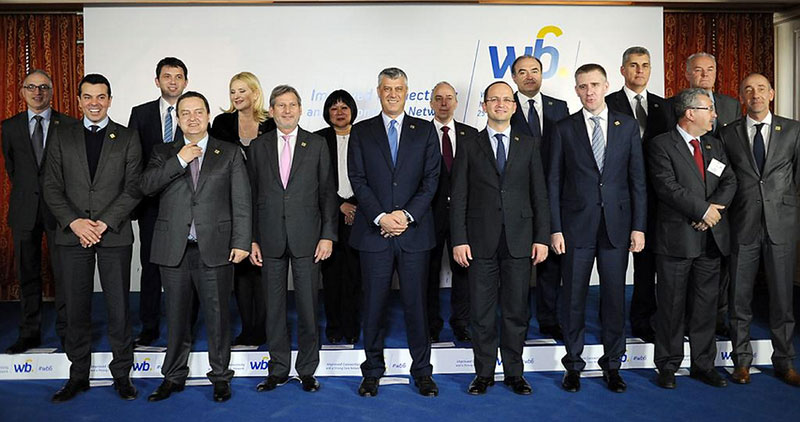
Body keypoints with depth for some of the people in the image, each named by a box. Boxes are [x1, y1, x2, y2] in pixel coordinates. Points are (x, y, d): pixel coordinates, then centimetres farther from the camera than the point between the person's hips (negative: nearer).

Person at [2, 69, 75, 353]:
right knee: (27, 273, 9)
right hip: (24, 210, 3)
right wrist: (26, 192, 11)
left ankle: (66, 332, 10)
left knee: (63, 272, 0)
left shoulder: (68, 125, 1)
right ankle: (29, 333, 18)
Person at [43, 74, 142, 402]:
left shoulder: (128, 138, 6)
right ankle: (78, 376, 21)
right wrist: (74, 222, -9)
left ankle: (121, 374, 15)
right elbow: (51, 187, 5)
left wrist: (104, 223, -11)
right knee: (76, 309, 8)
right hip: (72, 235, 2)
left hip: (115, 235, -2)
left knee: (118, 307, 2)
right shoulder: (61, 136, 11)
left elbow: (133, 188, -1)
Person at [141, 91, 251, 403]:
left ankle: (220, 377, 20)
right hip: (174, 249, 2)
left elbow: (241, 201, 1)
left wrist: (241, 242, -6)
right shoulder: (164, 153, 11)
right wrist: (179, 161, -13)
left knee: (217, 315, 5)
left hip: (215, 248, -2)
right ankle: (174, 377, 27)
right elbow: (146, 185, -5)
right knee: (176, 316, 12)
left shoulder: (230, 153, 6)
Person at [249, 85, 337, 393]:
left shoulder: (317, 145, 5)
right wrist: (252, 239, 2)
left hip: (307, 239, -1)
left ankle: (307, 370, 19)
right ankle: (278, 369, 22)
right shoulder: (258, 147, 9)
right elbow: (251, 195, 8)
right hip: (270, 238, 1)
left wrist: (328, 235, -4)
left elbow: (327, 193, 3)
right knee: (274, 307, 8)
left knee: (308, 307, 4)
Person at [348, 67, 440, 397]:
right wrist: (380, 217, -11)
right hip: (374, 232, 0)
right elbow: (358, 180, 1)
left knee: (416, 303, 6)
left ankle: (422, 371, 19)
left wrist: (407, 214, -11)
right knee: (374, 305, 6)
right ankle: (373, 372, 20)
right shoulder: (361, 132, 9)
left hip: (415, 231, 0)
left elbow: (431, 178, 1)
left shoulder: (425, 130, 9)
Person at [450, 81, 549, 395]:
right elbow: (458, 197, 2)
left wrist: (541, 237, 0)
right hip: (481, 240, -1)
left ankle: (514, 372, 21)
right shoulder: (469, 146, 7)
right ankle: (484, 373, 19)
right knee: (481, 312, 5)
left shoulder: (529, 145, 10)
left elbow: (539, 194, 7)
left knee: (516, 310, 7)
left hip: (519, 239, 1)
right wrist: (459, 240, -5)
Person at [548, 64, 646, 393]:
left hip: (617, 226, 1)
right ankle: (573, 365, 20)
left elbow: (637, 180, 5)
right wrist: (555, 228, -5)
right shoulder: (564, 129, 3)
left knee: (615, 297, 8)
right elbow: (554, 182, 1)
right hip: (576, 227, -1)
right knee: (573, 298, 6)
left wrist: (639, 227, 0)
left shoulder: (628, 126, 6)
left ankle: (612, 365, 23)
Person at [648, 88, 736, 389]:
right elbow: (667, 187, -15)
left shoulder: (714, 145, 16)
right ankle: (668, 366, 16)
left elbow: (729, 182, 9)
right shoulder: (661, 146, -5)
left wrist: (716, 207, -9)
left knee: (707, 303, 11)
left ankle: (703, 364, 24)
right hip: (677, 238, -6)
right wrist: (703, 210, -15)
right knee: (672, 305, 3)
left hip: (711, 238, 6)